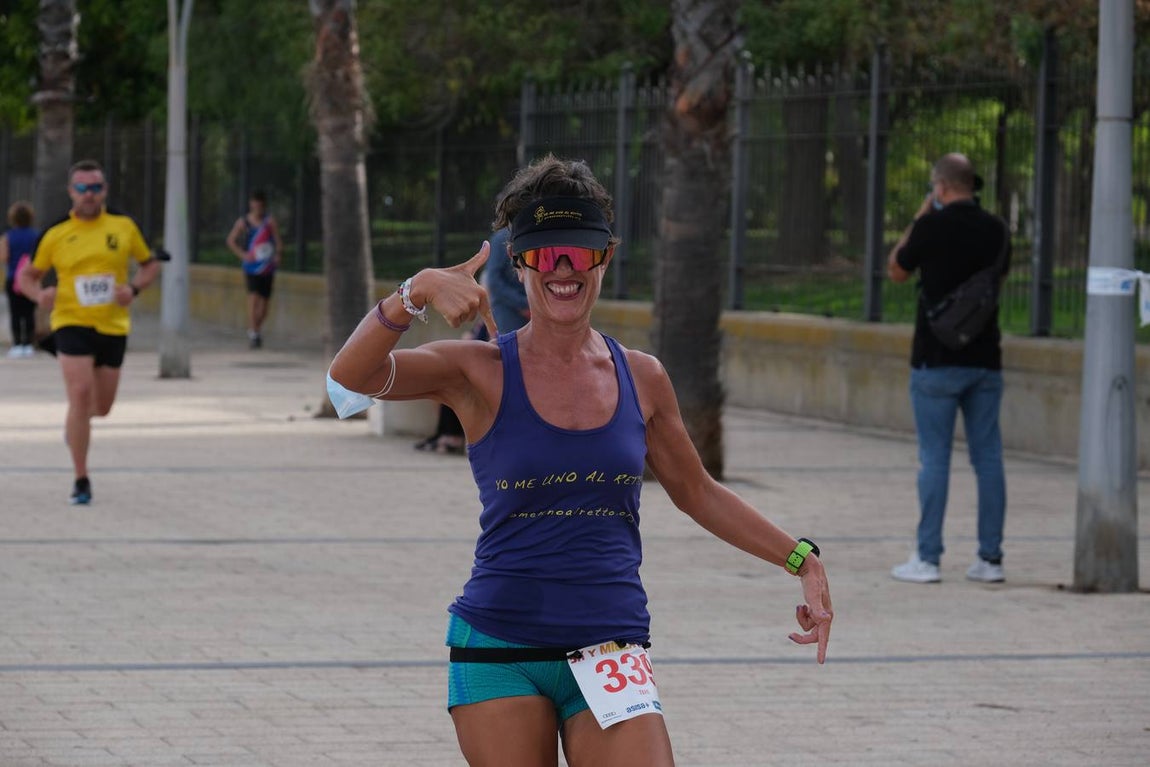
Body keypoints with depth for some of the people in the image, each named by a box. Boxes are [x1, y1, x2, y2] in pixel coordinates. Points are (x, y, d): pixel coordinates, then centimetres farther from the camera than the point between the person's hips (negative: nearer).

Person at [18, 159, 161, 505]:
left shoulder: (124, 228, 2)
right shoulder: (56, 236, 0)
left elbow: (150, 265, 12)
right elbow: (28, 276, 10)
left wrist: (133, 287, -8)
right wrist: (39, 293, -13)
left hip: (113, 325, 2)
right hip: (72, 323, -2)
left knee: (101, 407, 9)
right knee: (80, 395, -16)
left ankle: (73, 422, 48)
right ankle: (81, 480, -7)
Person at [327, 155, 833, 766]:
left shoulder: (641, 378, 8)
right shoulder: (481, 372, -1)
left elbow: (697, 494, 23)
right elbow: (351, 377, -17)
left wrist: (802, 560, 18)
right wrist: (415, 293, -33)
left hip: (609, 650, 2)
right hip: (497, 650, -2)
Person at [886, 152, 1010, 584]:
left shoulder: (932, 228, -11)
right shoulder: (995, 229, 4)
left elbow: (896, 271, 5)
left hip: (937, 358, -4)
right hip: (985, 357, 4)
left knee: (934, 457, -2)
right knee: (988, 457, 7)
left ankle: (927, 558, -3)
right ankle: (990, 558, 7)